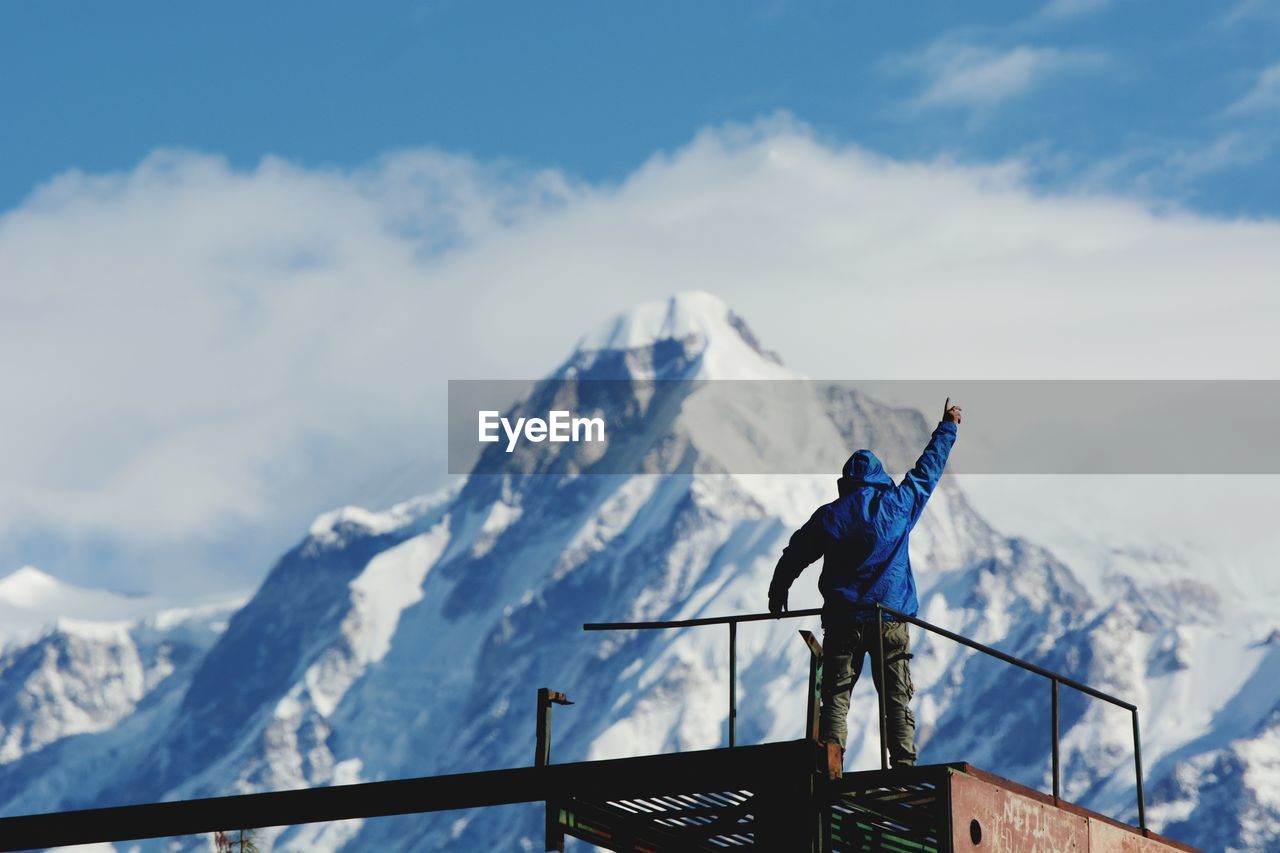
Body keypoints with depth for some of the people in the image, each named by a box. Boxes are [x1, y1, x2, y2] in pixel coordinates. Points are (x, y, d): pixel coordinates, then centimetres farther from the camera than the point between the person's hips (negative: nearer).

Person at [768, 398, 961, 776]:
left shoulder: (830, 516, 2)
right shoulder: (900, 504, 3)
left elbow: (793, 556, 11)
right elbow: (929, 468, 18)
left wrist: (777, 593, 27)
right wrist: (947, 426, 32)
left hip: (843, 620, -1)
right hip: (891, 619, 1)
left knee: (836, 697, 0)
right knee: (897, 698, 2)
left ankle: (831, 767, -15)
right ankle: (904, 764, -9)